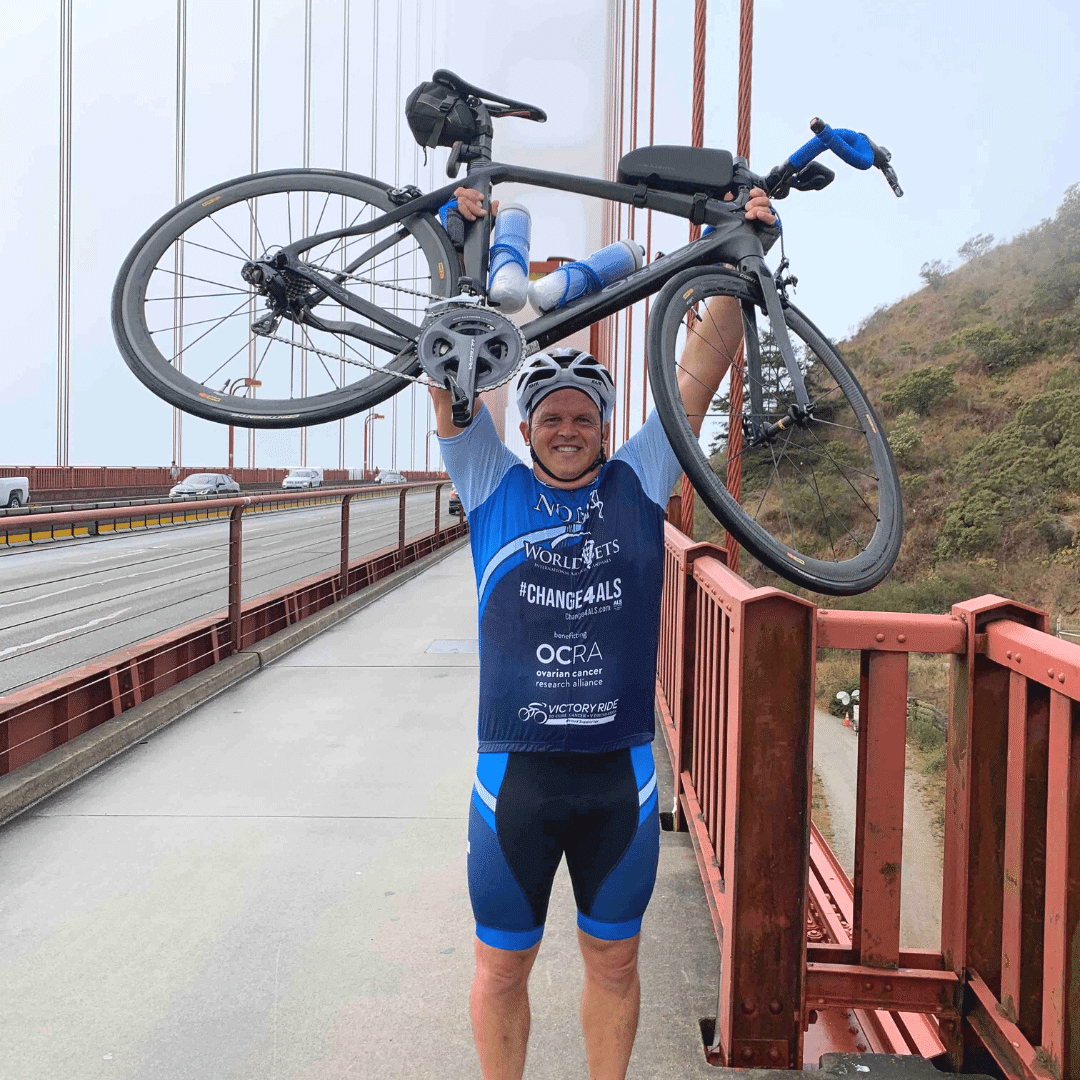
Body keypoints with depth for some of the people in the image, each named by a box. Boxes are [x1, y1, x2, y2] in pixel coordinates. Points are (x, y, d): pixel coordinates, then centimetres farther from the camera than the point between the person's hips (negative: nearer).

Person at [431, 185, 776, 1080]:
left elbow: (699, 374, -1)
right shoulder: (494, 488, 1)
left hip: (620, 775, 1)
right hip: (515, 772, -1)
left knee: (614, 962, 17)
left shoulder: (639, 485, 3)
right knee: (502, 967, 13)